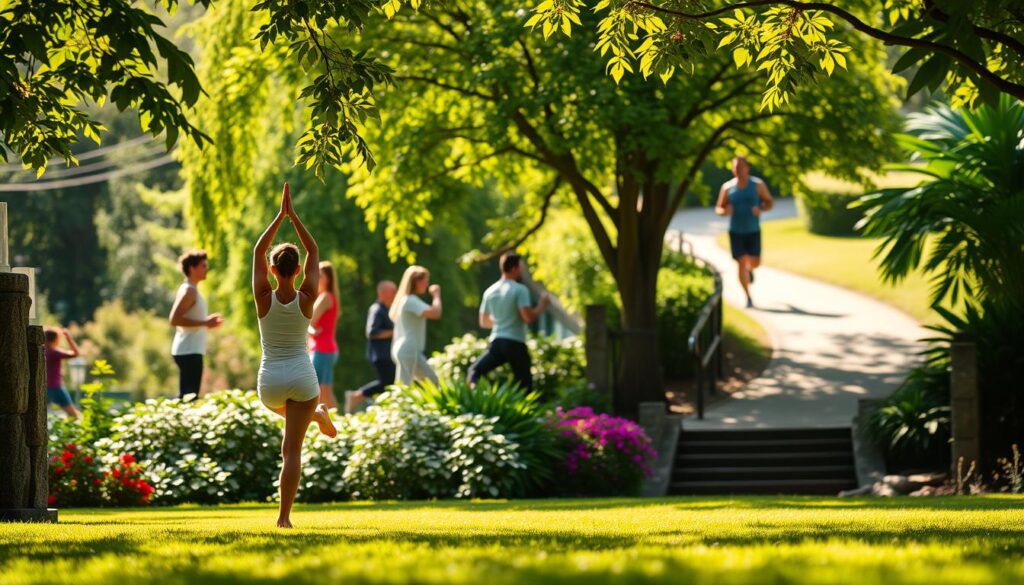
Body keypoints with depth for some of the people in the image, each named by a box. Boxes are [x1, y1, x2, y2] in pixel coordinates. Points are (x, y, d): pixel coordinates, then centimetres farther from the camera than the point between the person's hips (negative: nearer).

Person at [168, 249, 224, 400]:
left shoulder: (190, 290, 18)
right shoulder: (188, 291, -12)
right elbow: (174, 319, -23)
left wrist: (206, 322, 14)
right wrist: (204, 323, -21)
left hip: (190, 351, 10)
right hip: (189, 351, -10)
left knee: (186, 396, 12)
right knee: (189, 397, -13)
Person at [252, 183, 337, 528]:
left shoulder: (263, 297, -11)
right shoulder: (307, 297, -11)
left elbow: (258, 251, -2)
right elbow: (314, 252, -1)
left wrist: (281, 215, -3)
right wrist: (293, 216, -3)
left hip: (270, 381, 1)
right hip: (302, 378, -1)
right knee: (292, 449, 0)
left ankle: (319, 415, 40)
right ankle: (284, 516, -2)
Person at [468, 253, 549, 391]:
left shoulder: (490, 291, 10)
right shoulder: (520, 290, -9)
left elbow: (484, 322, 19)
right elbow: (529, 318, -18)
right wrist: (542, 305, -2)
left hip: (496, 342, 4)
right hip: (516, 343, -4)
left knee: (475, 371, 7)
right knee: (525, 385, 5)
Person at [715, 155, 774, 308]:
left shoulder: (758, 185, -5)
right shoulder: (727, 187, -3)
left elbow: (769, 203, 2)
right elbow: (718, 208, 4)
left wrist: (760, 209, -20)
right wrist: (725, 211, -21)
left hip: (753, 231, 0)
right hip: (736, 231, 0)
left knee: (755, 262, -1)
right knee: (741, 264, -7)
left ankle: (750, 269, 39)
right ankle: (748, 297, 2)